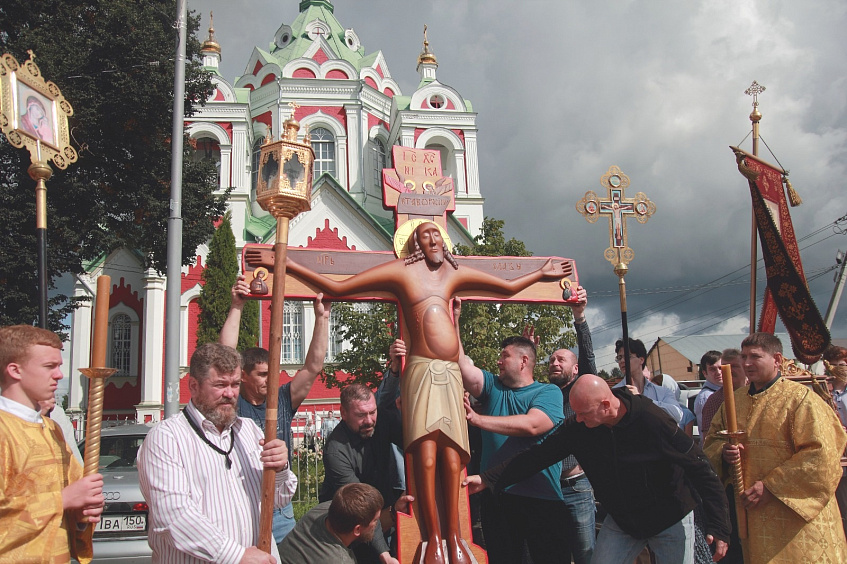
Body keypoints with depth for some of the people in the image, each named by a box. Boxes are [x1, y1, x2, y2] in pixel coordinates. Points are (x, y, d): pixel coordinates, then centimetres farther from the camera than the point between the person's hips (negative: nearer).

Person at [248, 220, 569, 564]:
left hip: (452, 373, 4)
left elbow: (508, 287, 33)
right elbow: (337, 287, 6)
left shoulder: (456, 273, 20)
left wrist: (540, 274, 38)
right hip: (422, 370, -3)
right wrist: (287, 265, 2)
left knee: (451, 455, -3)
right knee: (425, 454, -13)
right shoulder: (402, 270, 9)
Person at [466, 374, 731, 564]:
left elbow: (700, 469, -19)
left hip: (670, 520, -3)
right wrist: (487, 478, -18)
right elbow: (539, 454, -9)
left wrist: (719, 527, -19)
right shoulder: (577, 427, -14)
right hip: (620, 521, 4)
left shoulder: (653, 420, -26)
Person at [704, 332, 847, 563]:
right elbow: (711, 440, 14)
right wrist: (724, 452, -10)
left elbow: (820, 457, -17)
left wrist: (771, 487, -19)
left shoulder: (800, 398, -11)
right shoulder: (735, 401, 8)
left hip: (795, 516, -5)